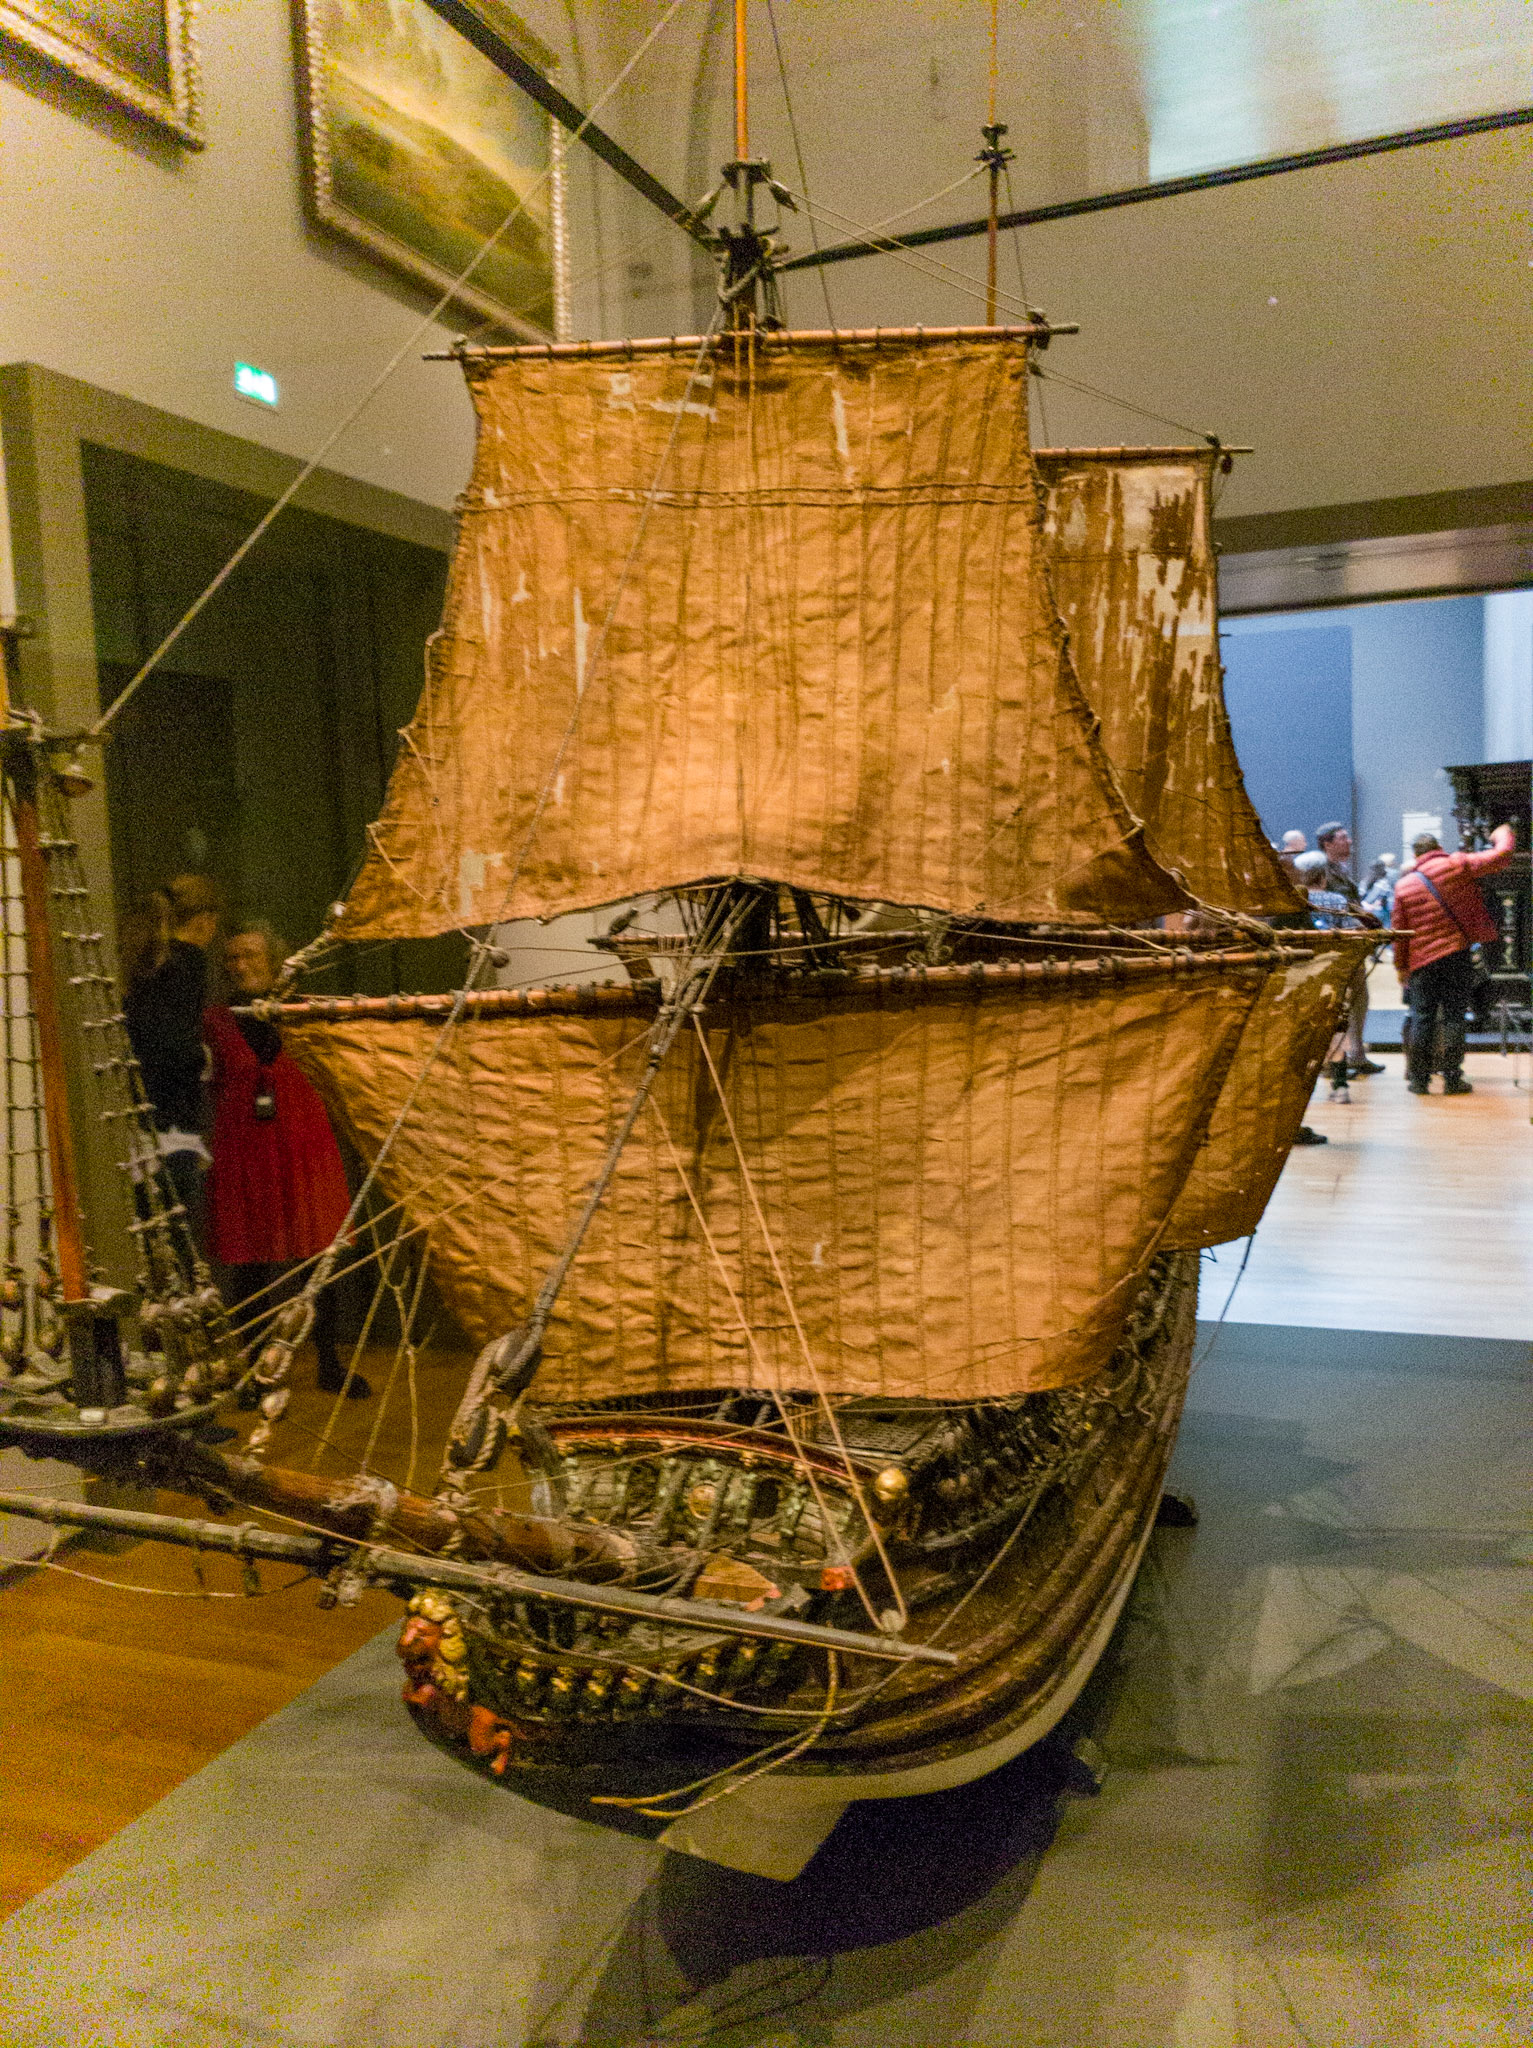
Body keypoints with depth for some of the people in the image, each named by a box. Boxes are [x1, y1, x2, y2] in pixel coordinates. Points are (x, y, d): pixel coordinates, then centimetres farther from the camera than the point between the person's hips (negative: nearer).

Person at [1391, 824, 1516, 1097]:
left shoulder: (1404, 885, 5)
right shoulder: (1456, 865, -1)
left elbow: (1399, 933, 6)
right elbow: (1501, 856, 0)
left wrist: (1401, 967, 14)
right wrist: (1504, 835, 21)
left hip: (1422, 961, 1)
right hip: (1457, 955, -1)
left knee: (1422, 1020, 7)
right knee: (1454, 1017, 3)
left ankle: (1418, 1079, 8)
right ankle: (1452, 1079, 5)